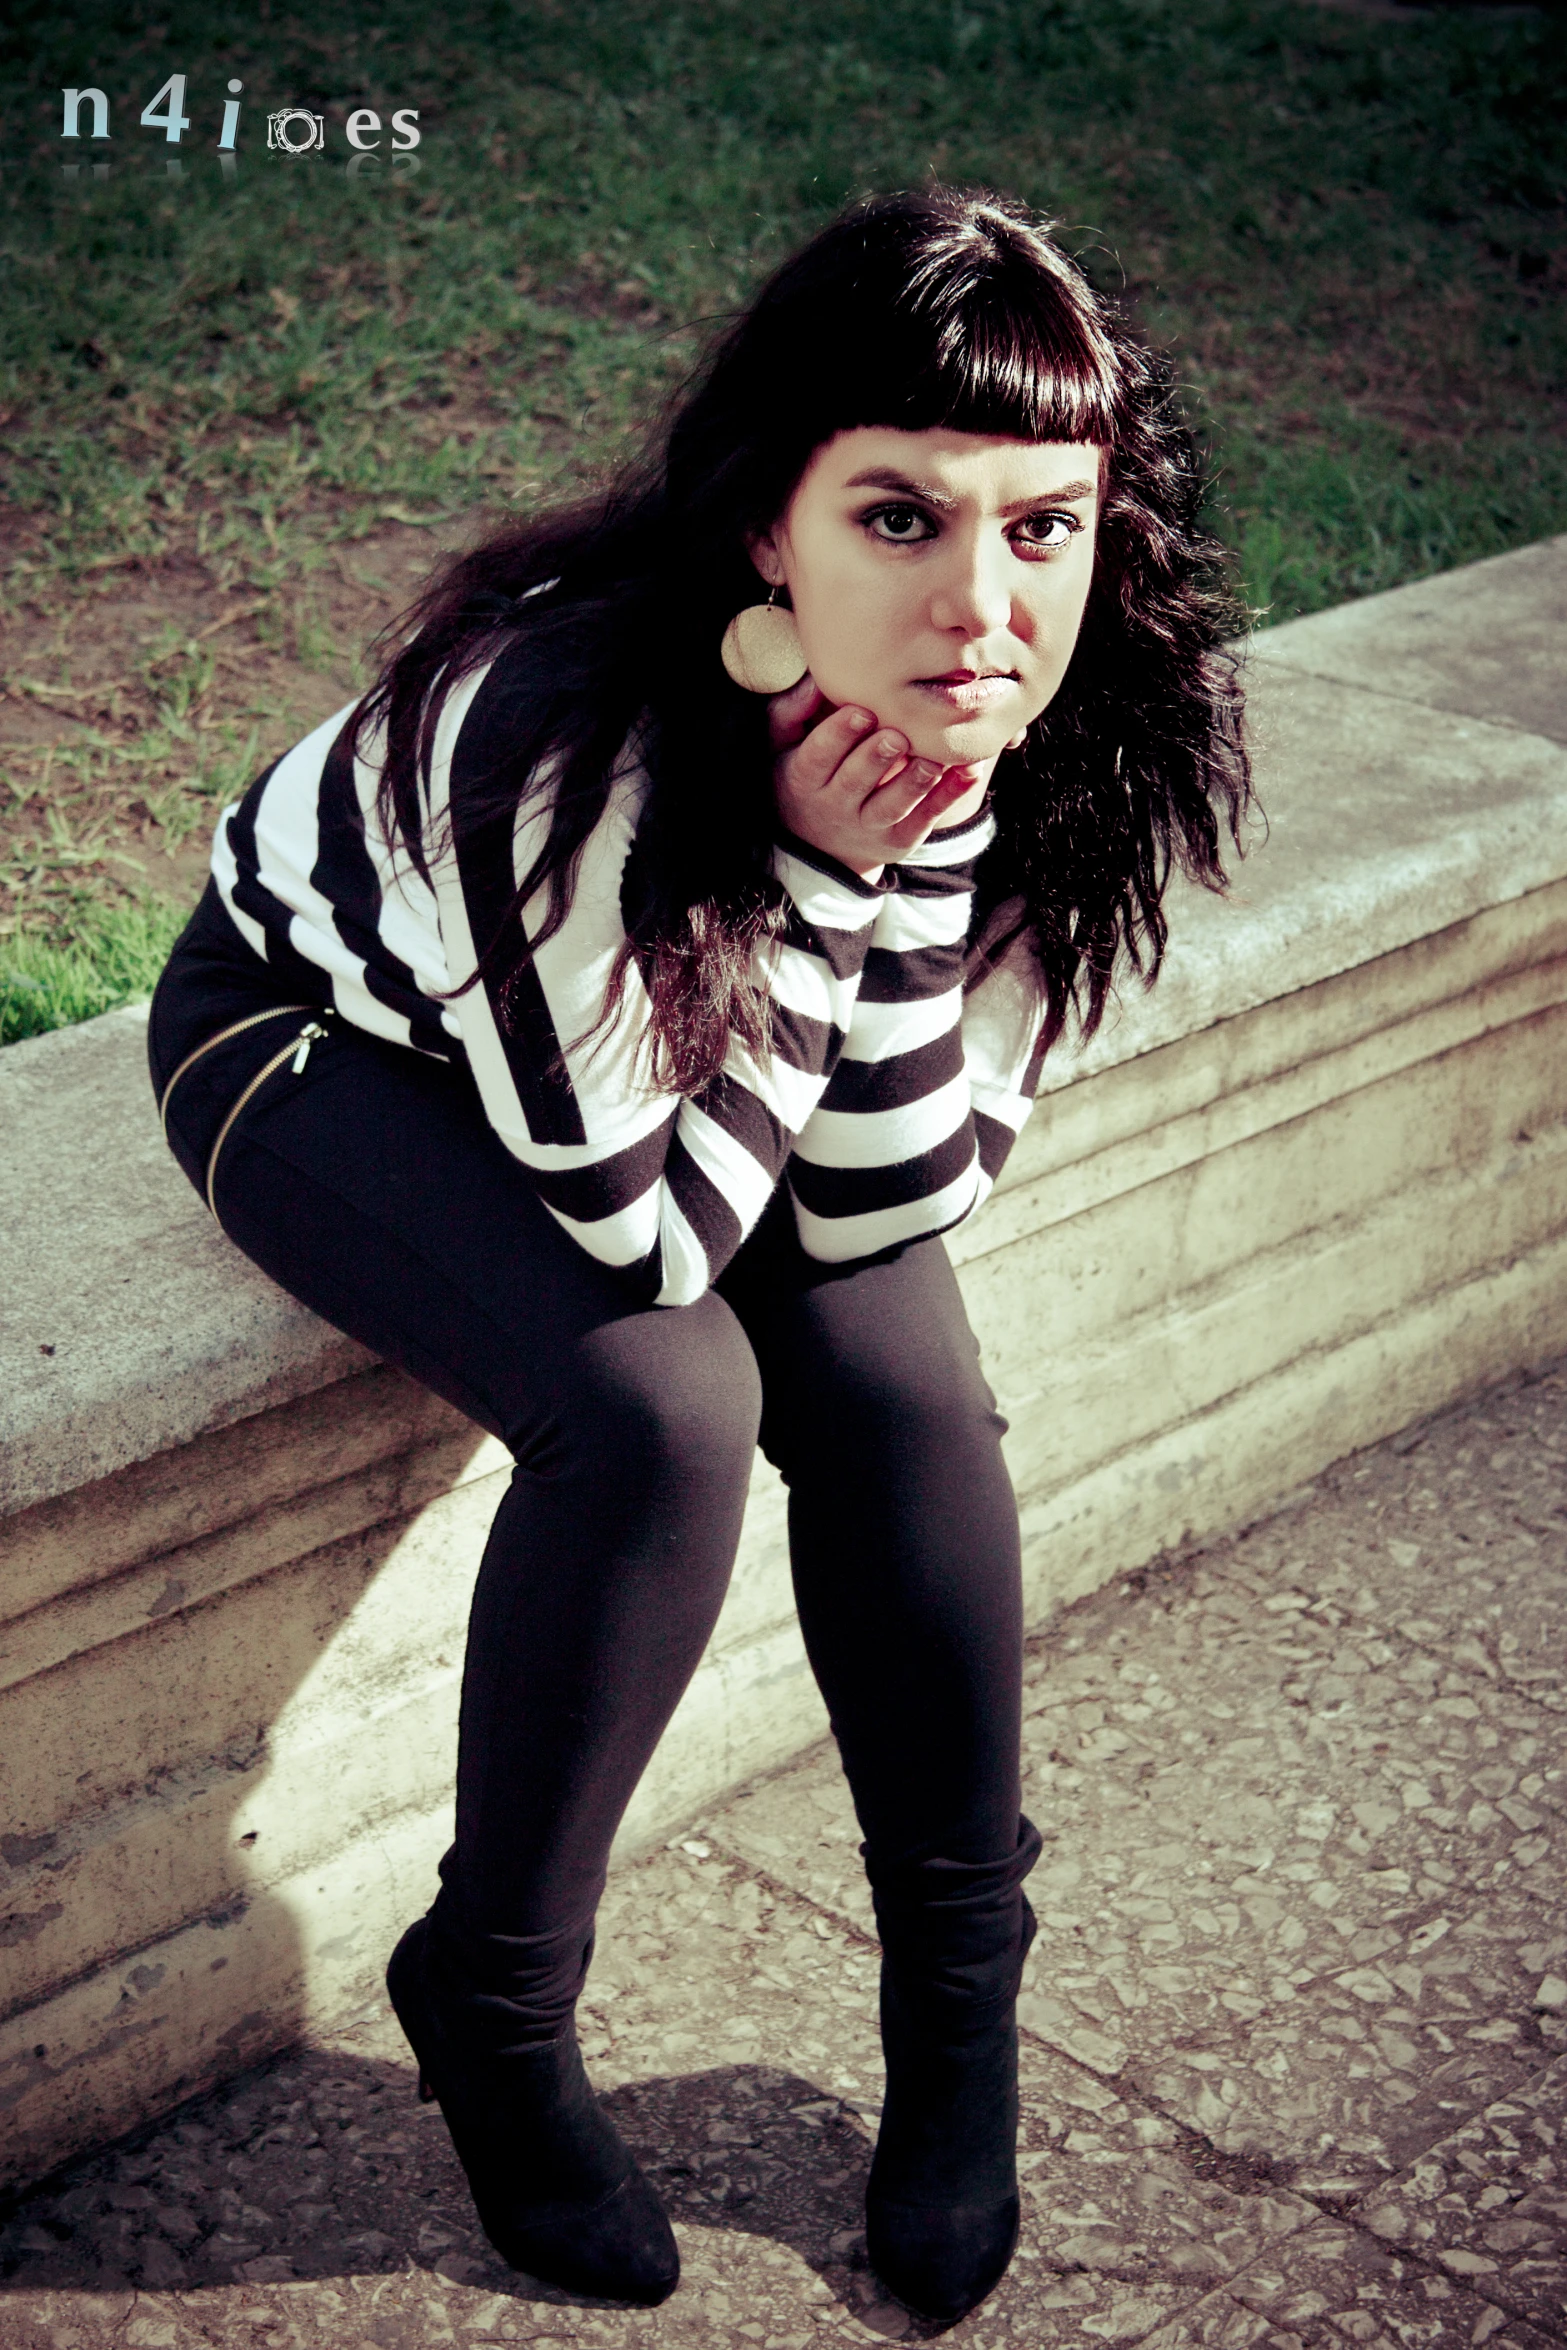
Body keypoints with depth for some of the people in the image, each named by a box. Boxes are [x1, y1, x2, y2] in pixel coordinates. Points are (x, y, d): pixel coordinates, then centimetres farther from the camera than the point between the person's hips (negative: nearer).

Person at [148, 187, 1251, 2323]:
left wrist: (920, 861, -35)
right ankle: (495, 2005, -2)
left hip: (676, 1013, 5)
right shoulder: (570, 731, -41)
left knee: (894, 1376, -18)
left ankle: (963, 2000, 6)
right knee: (660, 1405, -28)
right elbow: (652, 1234, -32)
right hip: (328, 1033, -4)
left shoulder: (1041, 738, -24)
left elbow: (879, 1204, -21)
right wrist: (820, 875, -38)